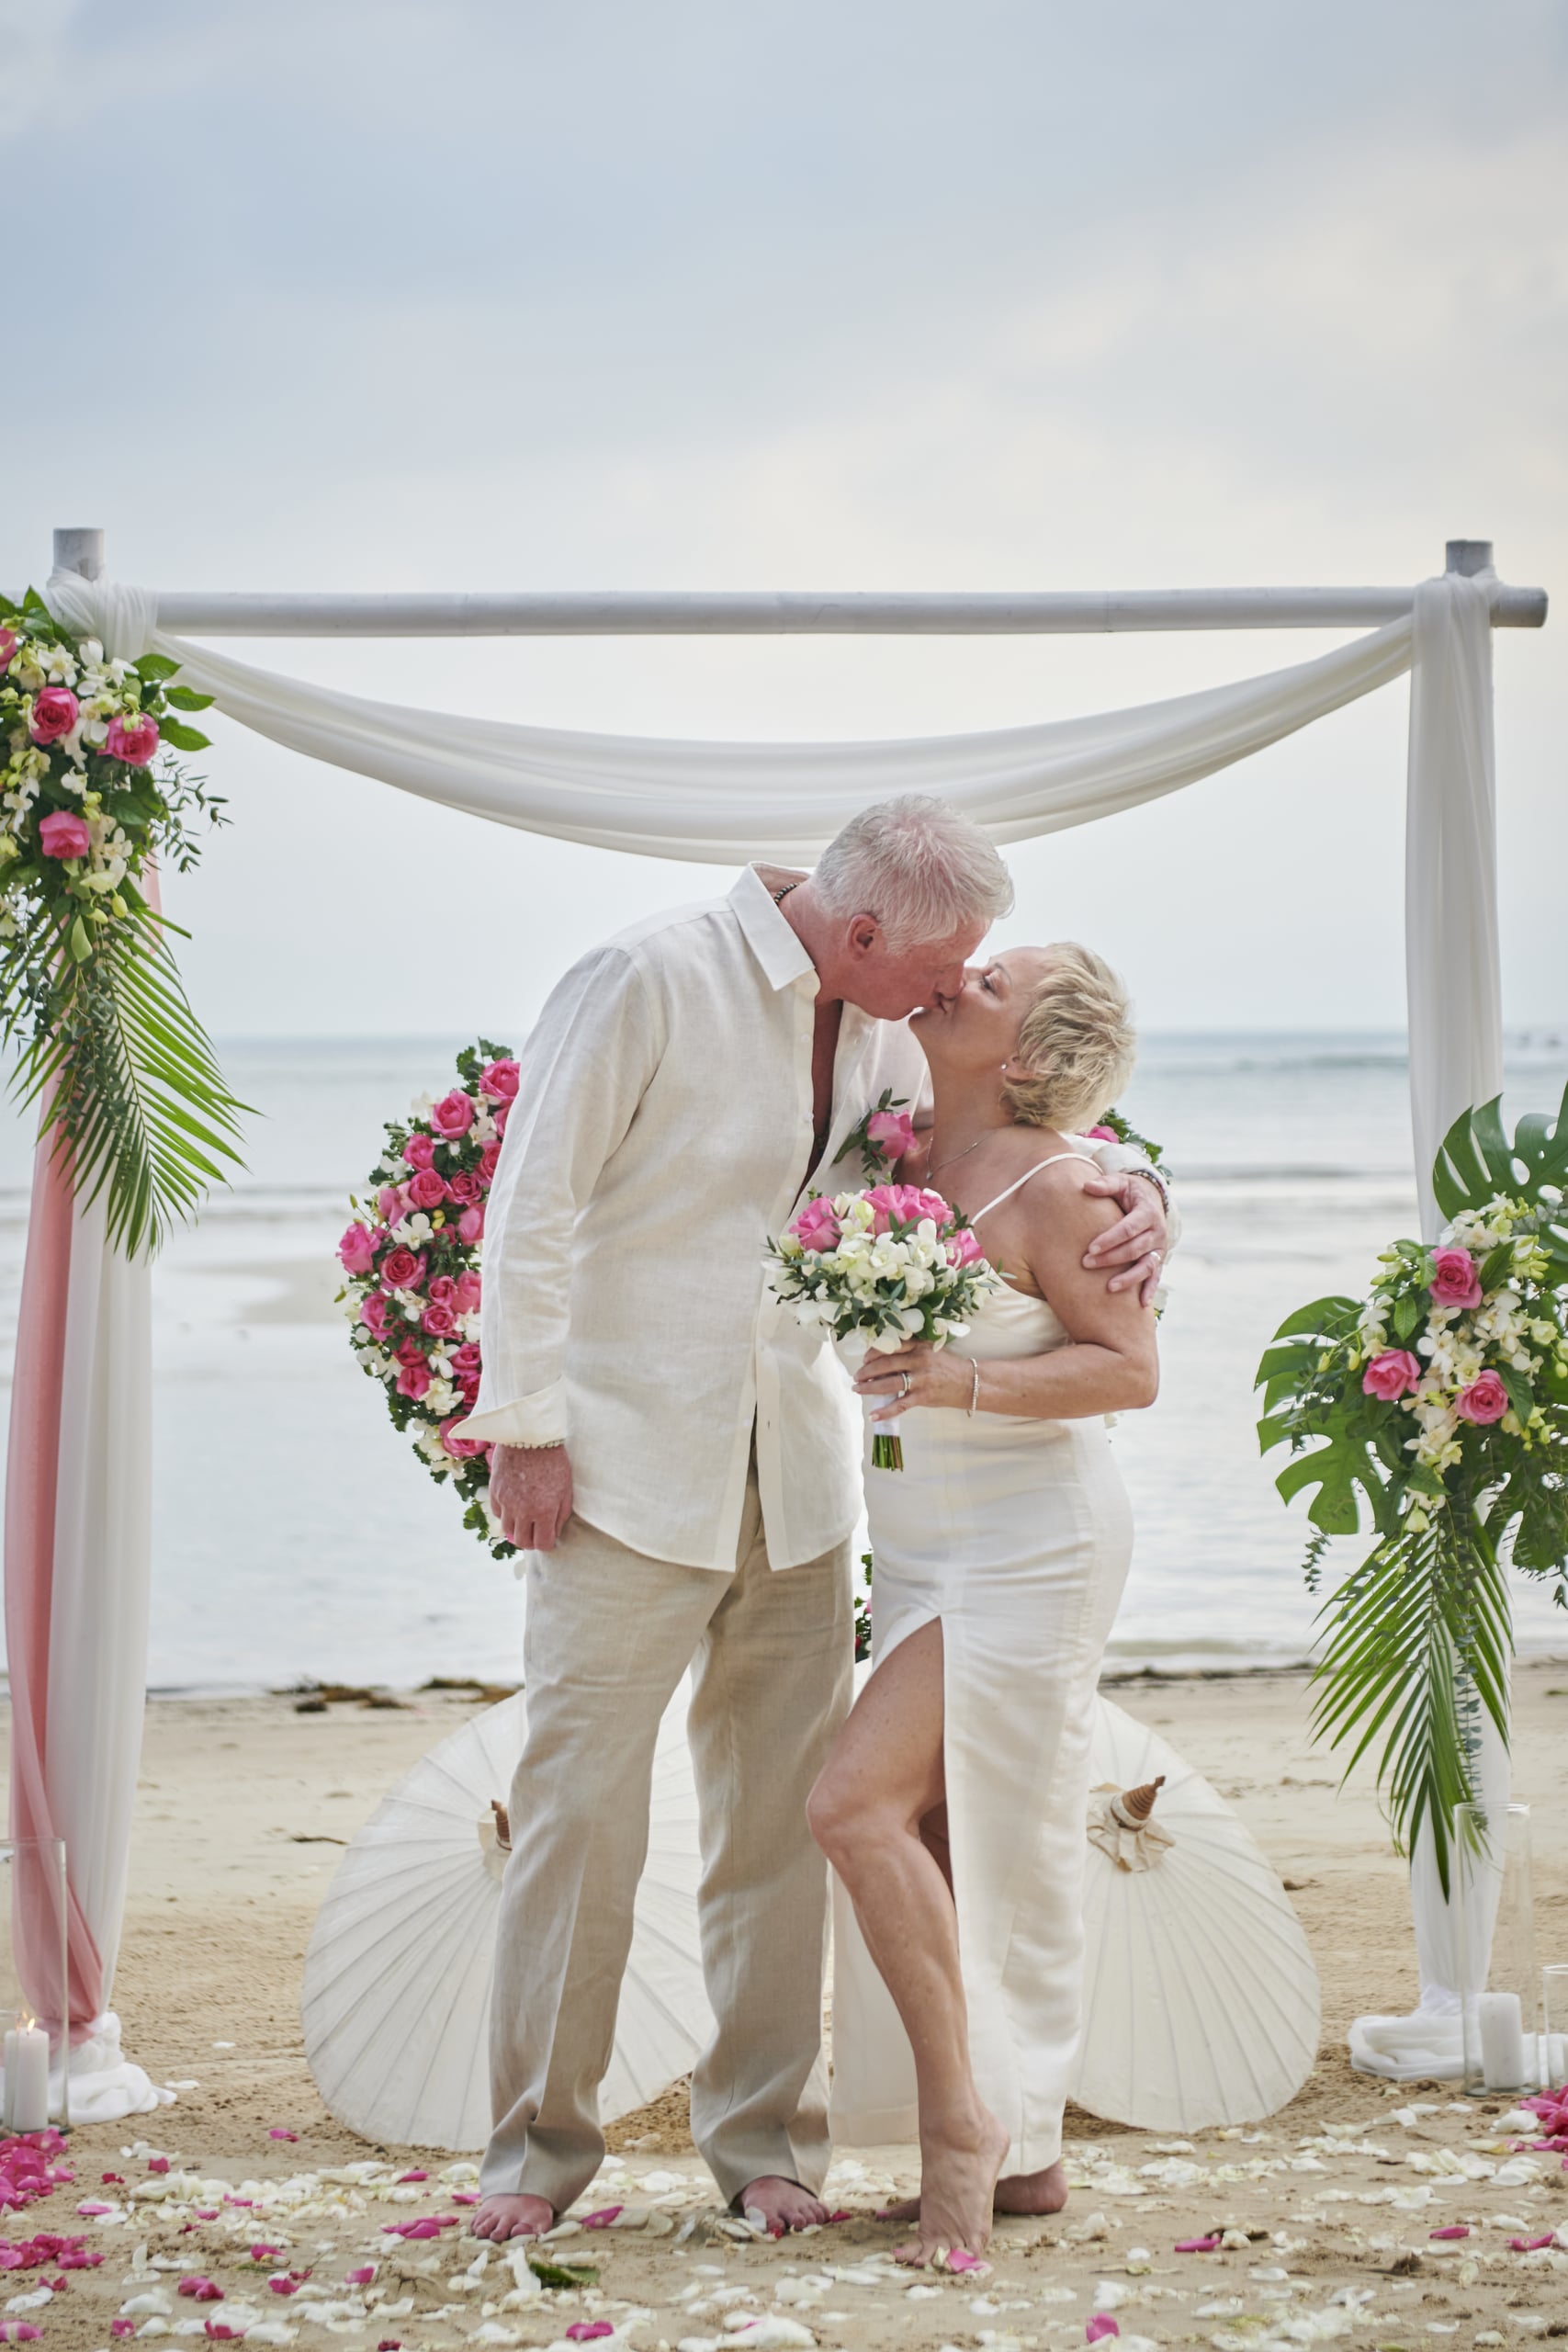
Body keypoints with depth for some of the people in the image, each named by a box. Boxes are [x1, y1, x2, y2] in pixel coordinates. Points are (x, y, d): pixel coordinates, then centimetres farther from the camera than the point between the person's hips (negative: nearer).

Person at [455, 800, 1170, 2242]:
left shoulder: (878, 1032, 8)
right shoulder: (650, 982, -12)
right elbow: (534, 1208, -10)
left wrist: (1129, 1191, 0)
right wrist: (526, 1425, -11)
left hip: (798, 1476, 6)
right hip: (629, 1463, -6)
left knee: (782, 1811, 6)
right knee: (581, 1801, -5)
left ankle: (766, 2135, 15)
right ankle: (539, 2142, 6)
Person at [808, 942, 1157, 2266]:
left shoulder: (1053, 1185, -15)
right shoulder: (901, 1158, 6)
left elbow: (1133, 1369, -15)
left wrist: (972, 1382, -28)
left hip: (1028, 1553, -8)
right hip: (925, 1552, 8)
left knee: (859, 1803, -18)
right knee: (946, 1844, 9)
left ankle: (958, 2114, -9)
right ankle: (1022, 2157, 18)